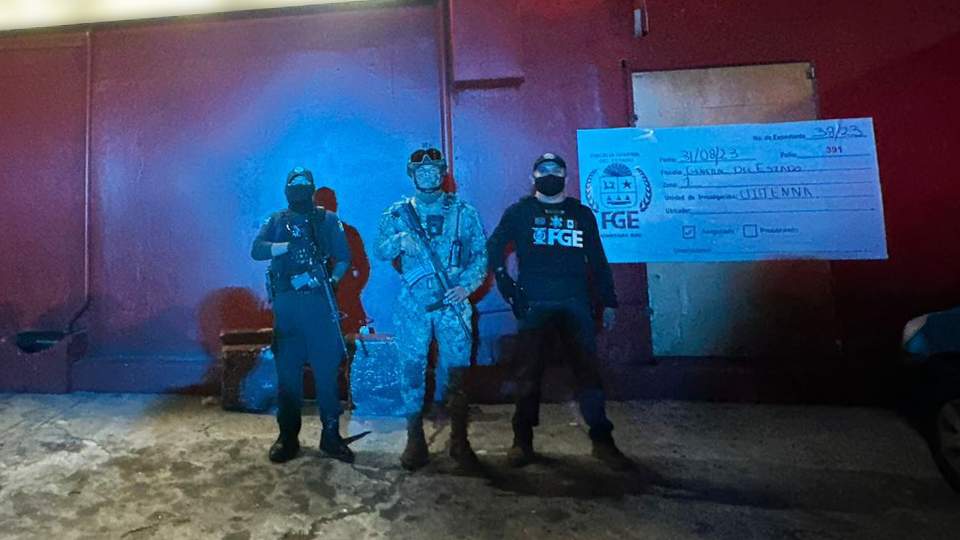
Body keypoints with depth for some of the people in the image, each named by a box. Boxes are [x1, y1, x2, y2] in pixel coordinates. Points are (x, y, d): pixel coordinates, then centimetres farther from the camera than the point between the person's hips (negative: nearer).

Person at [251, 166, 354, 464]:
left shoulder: (328, 220, 12)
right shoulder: (275, 221, 16)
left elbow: (343, 258, 6)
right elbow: (256, 250, 0)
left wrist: (332, 279, -9)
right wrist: (289, 245, -13)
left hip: (320, 302, -2)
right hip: (286, 303, 2)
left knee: (327, 369, -2)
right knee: (287, 370, 5)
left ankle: (331, 435, 8)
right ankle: (288, 436, 17)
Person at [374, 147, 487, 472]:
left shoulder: (463, 212, 7)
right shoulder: (397, 213, 10)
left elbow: (480, 255, 4)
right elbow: (379, 252, 2)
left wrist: (466, 285, -12)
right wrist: (399, 240, -19)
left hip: (453, 303, -1)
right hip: (412, 304, 1)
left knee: (457, 373, 0)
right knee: (413, 370, 4)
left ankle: (459, 442, 15)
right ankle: (415, 441, 17)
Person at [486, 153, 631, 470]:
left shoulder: (582, 214, 15)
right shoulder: (519, 212, 9)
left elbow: (598, 261, 15)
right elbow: (494, 249, 7)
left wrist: (609, 302, 11)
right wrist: (509, 290, -3)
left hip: (576, 304, 2)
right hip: (534, 305, -1)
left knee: (588, 370, 0)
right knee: (529, 373, 1)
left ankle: (602, 440, 12)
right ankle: (522, 441, 14)